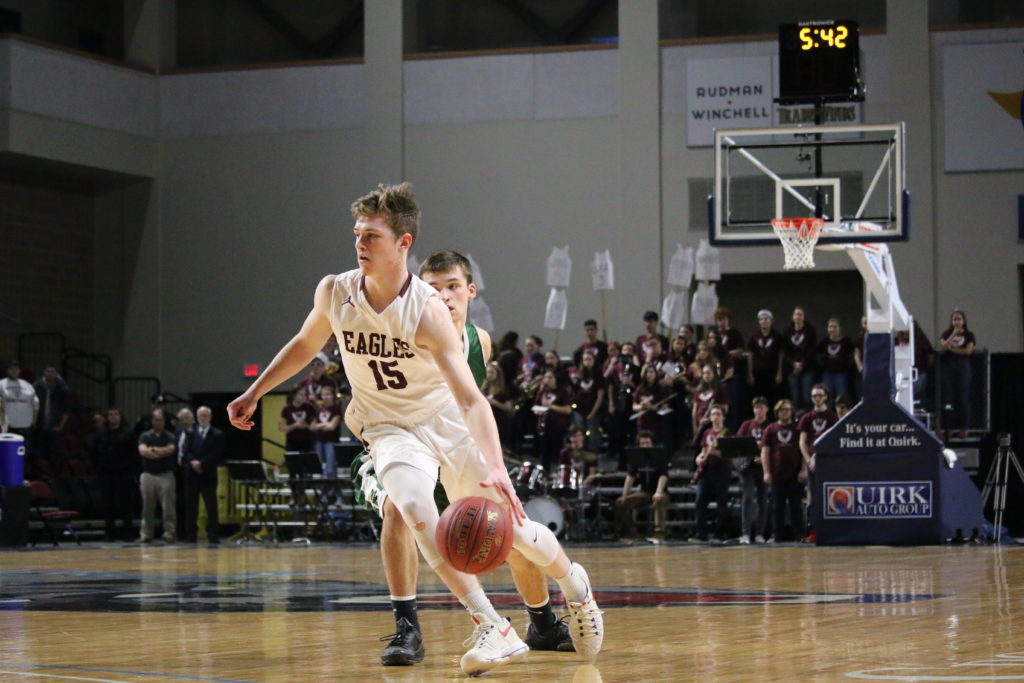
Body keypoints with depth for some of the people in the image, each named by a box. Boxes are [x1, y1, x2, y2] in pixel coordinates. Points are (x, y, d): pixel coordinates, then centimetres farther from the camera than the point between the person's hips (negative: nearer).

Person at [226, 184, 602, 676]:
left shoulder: (427, 311, -28)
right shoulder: (334, 293, -14)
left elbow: (470, 398, -35)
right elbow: (305, 345, 10)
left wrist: (496, 469, -48)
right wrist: (254, 394, 12)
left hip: (449, 422, -2)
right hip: (391, 429, 2)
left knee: (509, 527, 4)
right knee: (417, 514, -27)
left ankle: (573, 583, 38)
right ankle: (493, 630, -23)